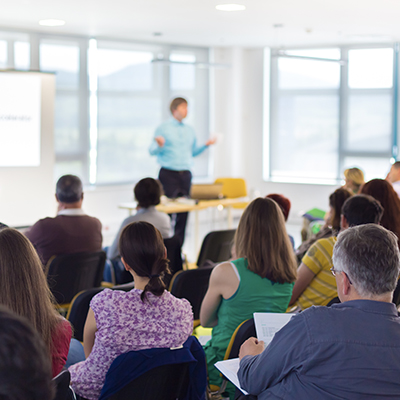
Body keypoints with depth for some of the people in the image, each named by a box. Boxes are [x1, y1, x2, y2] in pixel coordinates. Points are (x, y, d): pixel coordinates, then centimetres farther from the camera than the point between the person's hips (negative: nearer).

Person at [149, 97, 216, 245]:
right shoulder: (163, 129, -1)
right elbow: (152, 151, -5)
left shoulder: (189, 130, 15)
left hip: (185, 175, 5)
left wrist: (206, 145, 6)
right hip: (168, 174, -5)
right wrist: (159, 145, -26)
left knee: (184, 211, 3)